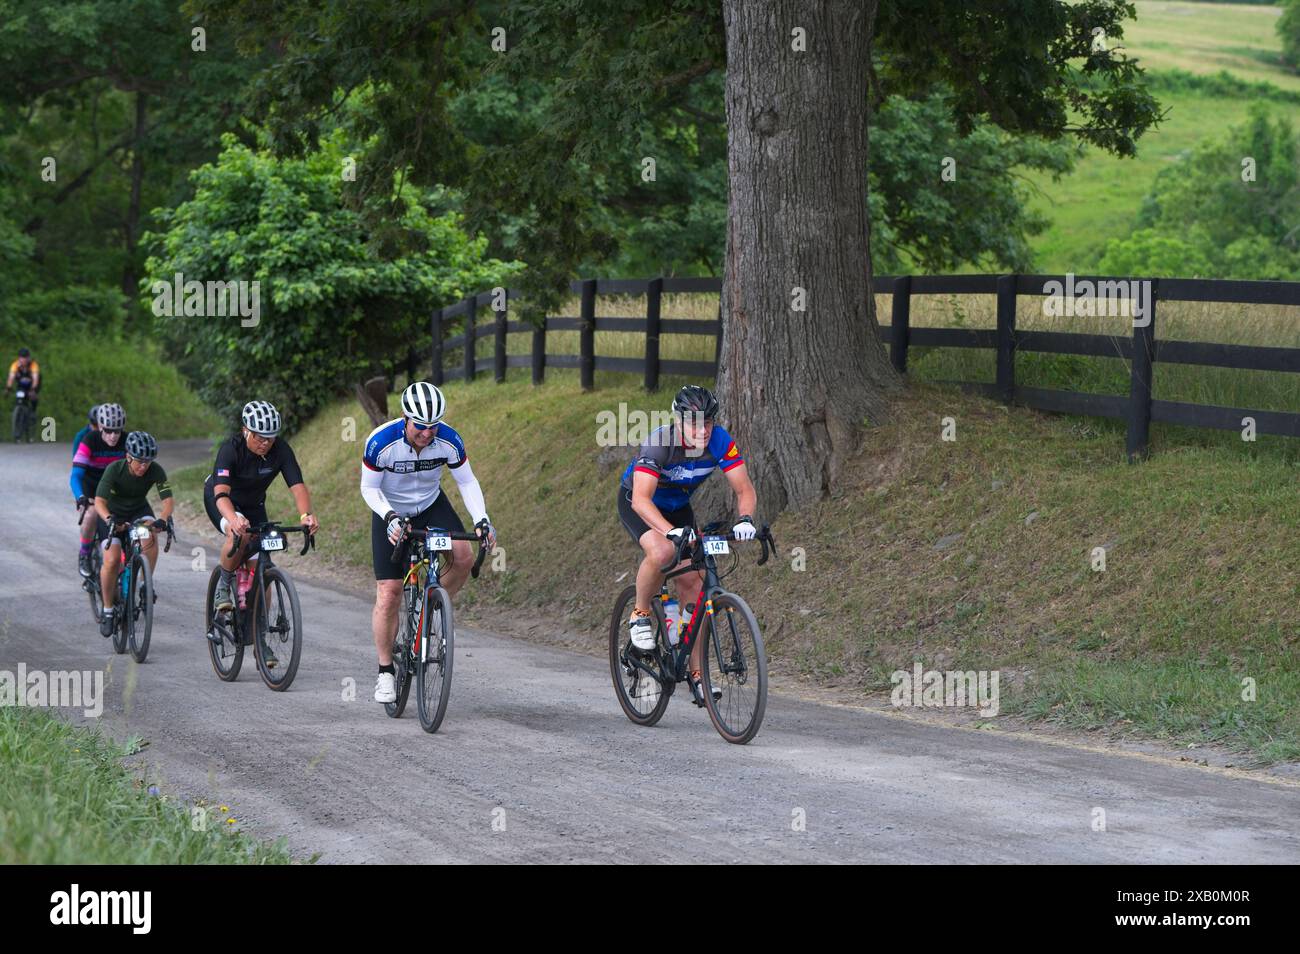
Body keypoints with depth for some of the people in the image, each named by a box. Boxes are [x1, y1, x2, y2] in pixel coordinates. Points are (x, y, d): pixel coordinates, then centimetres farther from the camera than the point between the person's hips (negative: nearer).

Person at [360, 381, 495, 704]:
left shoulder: (449, 441, -21)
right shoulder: (381, 441, -28)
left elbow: (467, 482, -9)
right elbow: (369, 488, -17)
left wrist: (482, 521, -23)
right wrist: (390, 518, -34)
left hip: (431, 507, 2)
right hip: (391, 514, -2)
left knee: (463, 557, -26)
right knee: (388, 594, -9)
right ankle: (385, 672, 3)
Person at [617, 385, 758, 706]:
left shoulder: (719, 442, -23)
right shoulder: (659, 443, -35)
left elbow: (745, 489, -23)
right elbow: (642, 499, -43)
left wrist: (745, 519, -45)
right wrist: (672, 531, -59)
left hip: (677, 507, 4)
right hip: (636, 504, -4)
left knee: (692, 582, -8)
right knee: (661, 551, -35)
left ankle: (696, 672, -1)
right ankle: (640, 615, -8)